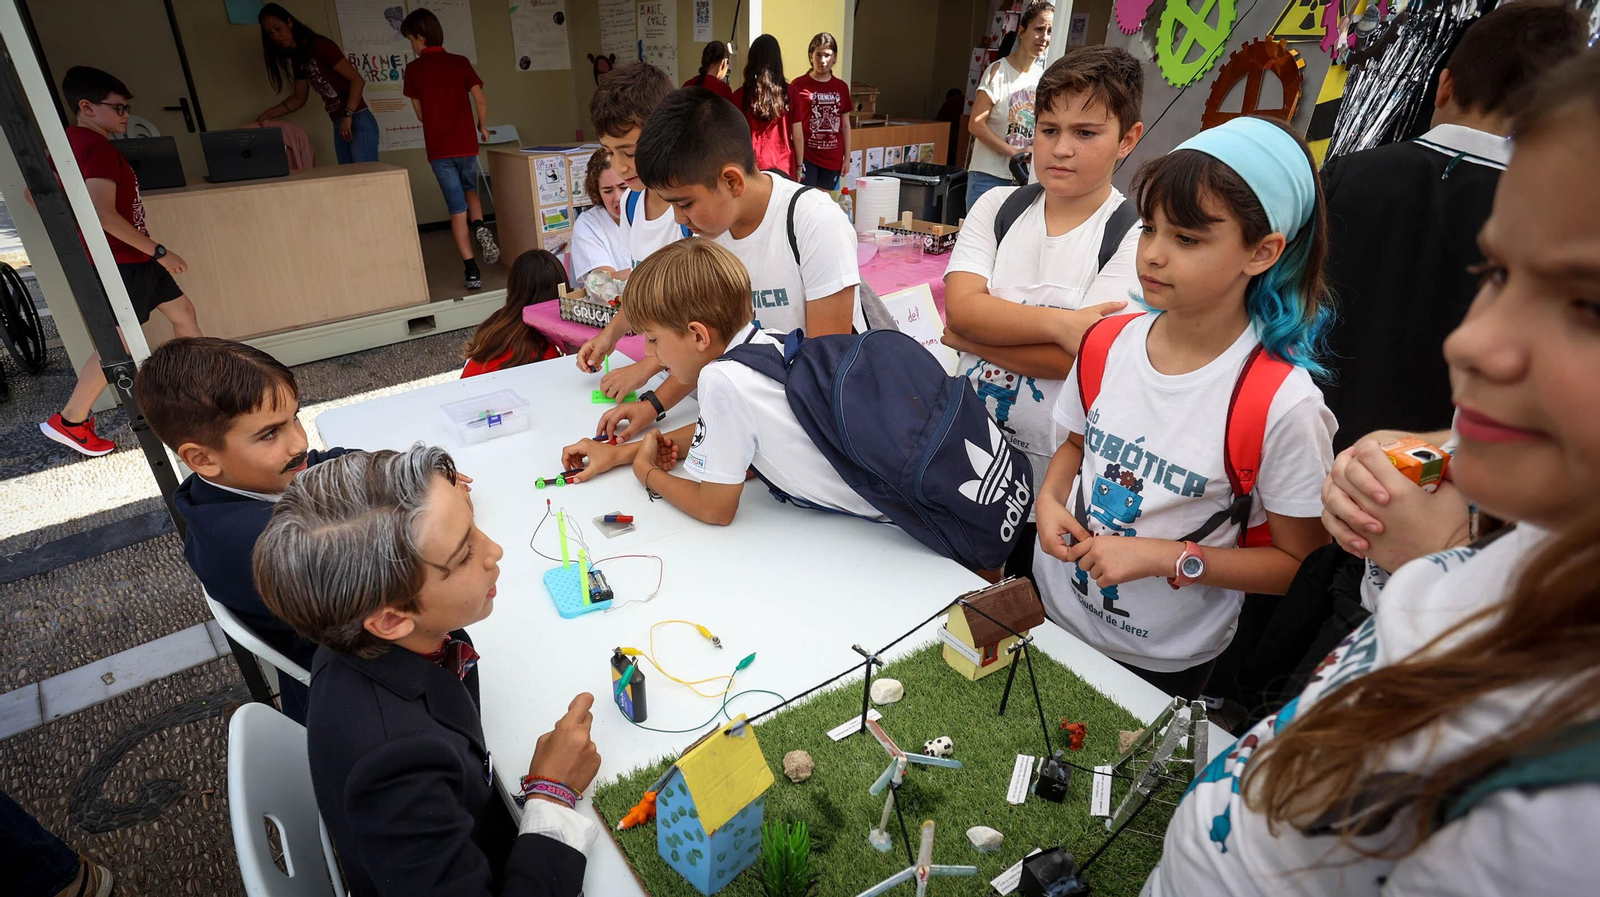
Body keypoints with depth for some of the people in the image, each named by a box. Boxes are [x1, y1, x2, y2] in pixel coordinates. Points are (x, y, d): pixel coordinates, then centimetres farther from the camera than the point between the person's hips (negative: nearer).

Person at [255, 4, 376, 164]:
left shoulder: (320, 46, -7)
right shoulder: (297, 59, 16)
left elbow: (357, 80, -12)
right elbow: (299, 98, 26)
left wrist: (347, 116, -19)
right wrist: (269, 114, 17)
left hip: (357, 121, -8)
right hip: (339, 126, 8)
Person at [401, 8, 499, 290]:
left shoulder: (414, 69, 0)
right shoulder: (460, 62, 2)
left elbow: (420, 113, 5)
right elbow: (481, 100, -2)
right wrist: (483, 128, 16)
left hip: (438, 147, -1)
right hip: (466, 143, 2)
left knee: (457, 208, 3)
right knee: (470, 189, 26)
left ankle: (471, 271, -3)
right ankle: (480, 227, -6)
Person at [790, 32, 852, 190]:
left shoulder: (841, 87, 8)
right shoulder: (798, 85, -4)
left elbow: (845, 125, 11)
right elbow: (797, 128, -5)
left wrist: (847, 157, 7)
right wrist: (799, 163, -9)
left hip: (833, 159, 4)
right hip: (807, 157, -4)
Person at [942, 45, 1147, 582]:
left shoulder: (1136, 239, -11)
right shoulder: (997, 207, 1)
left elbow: (1081, 356, -21)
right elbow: (960, 305, -14)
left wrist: (969, 336, -16)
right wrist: (1059, 322, -24)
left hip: (1055, 474, -3)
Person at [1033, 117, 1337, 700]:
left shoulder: (1284, 404, -24)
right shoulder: (1107, 343, -11)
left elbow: (1297, 562, -14)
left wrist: (1166, 557, -25)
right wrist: (1050, 498, -12)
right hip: (1051, 608, 4)